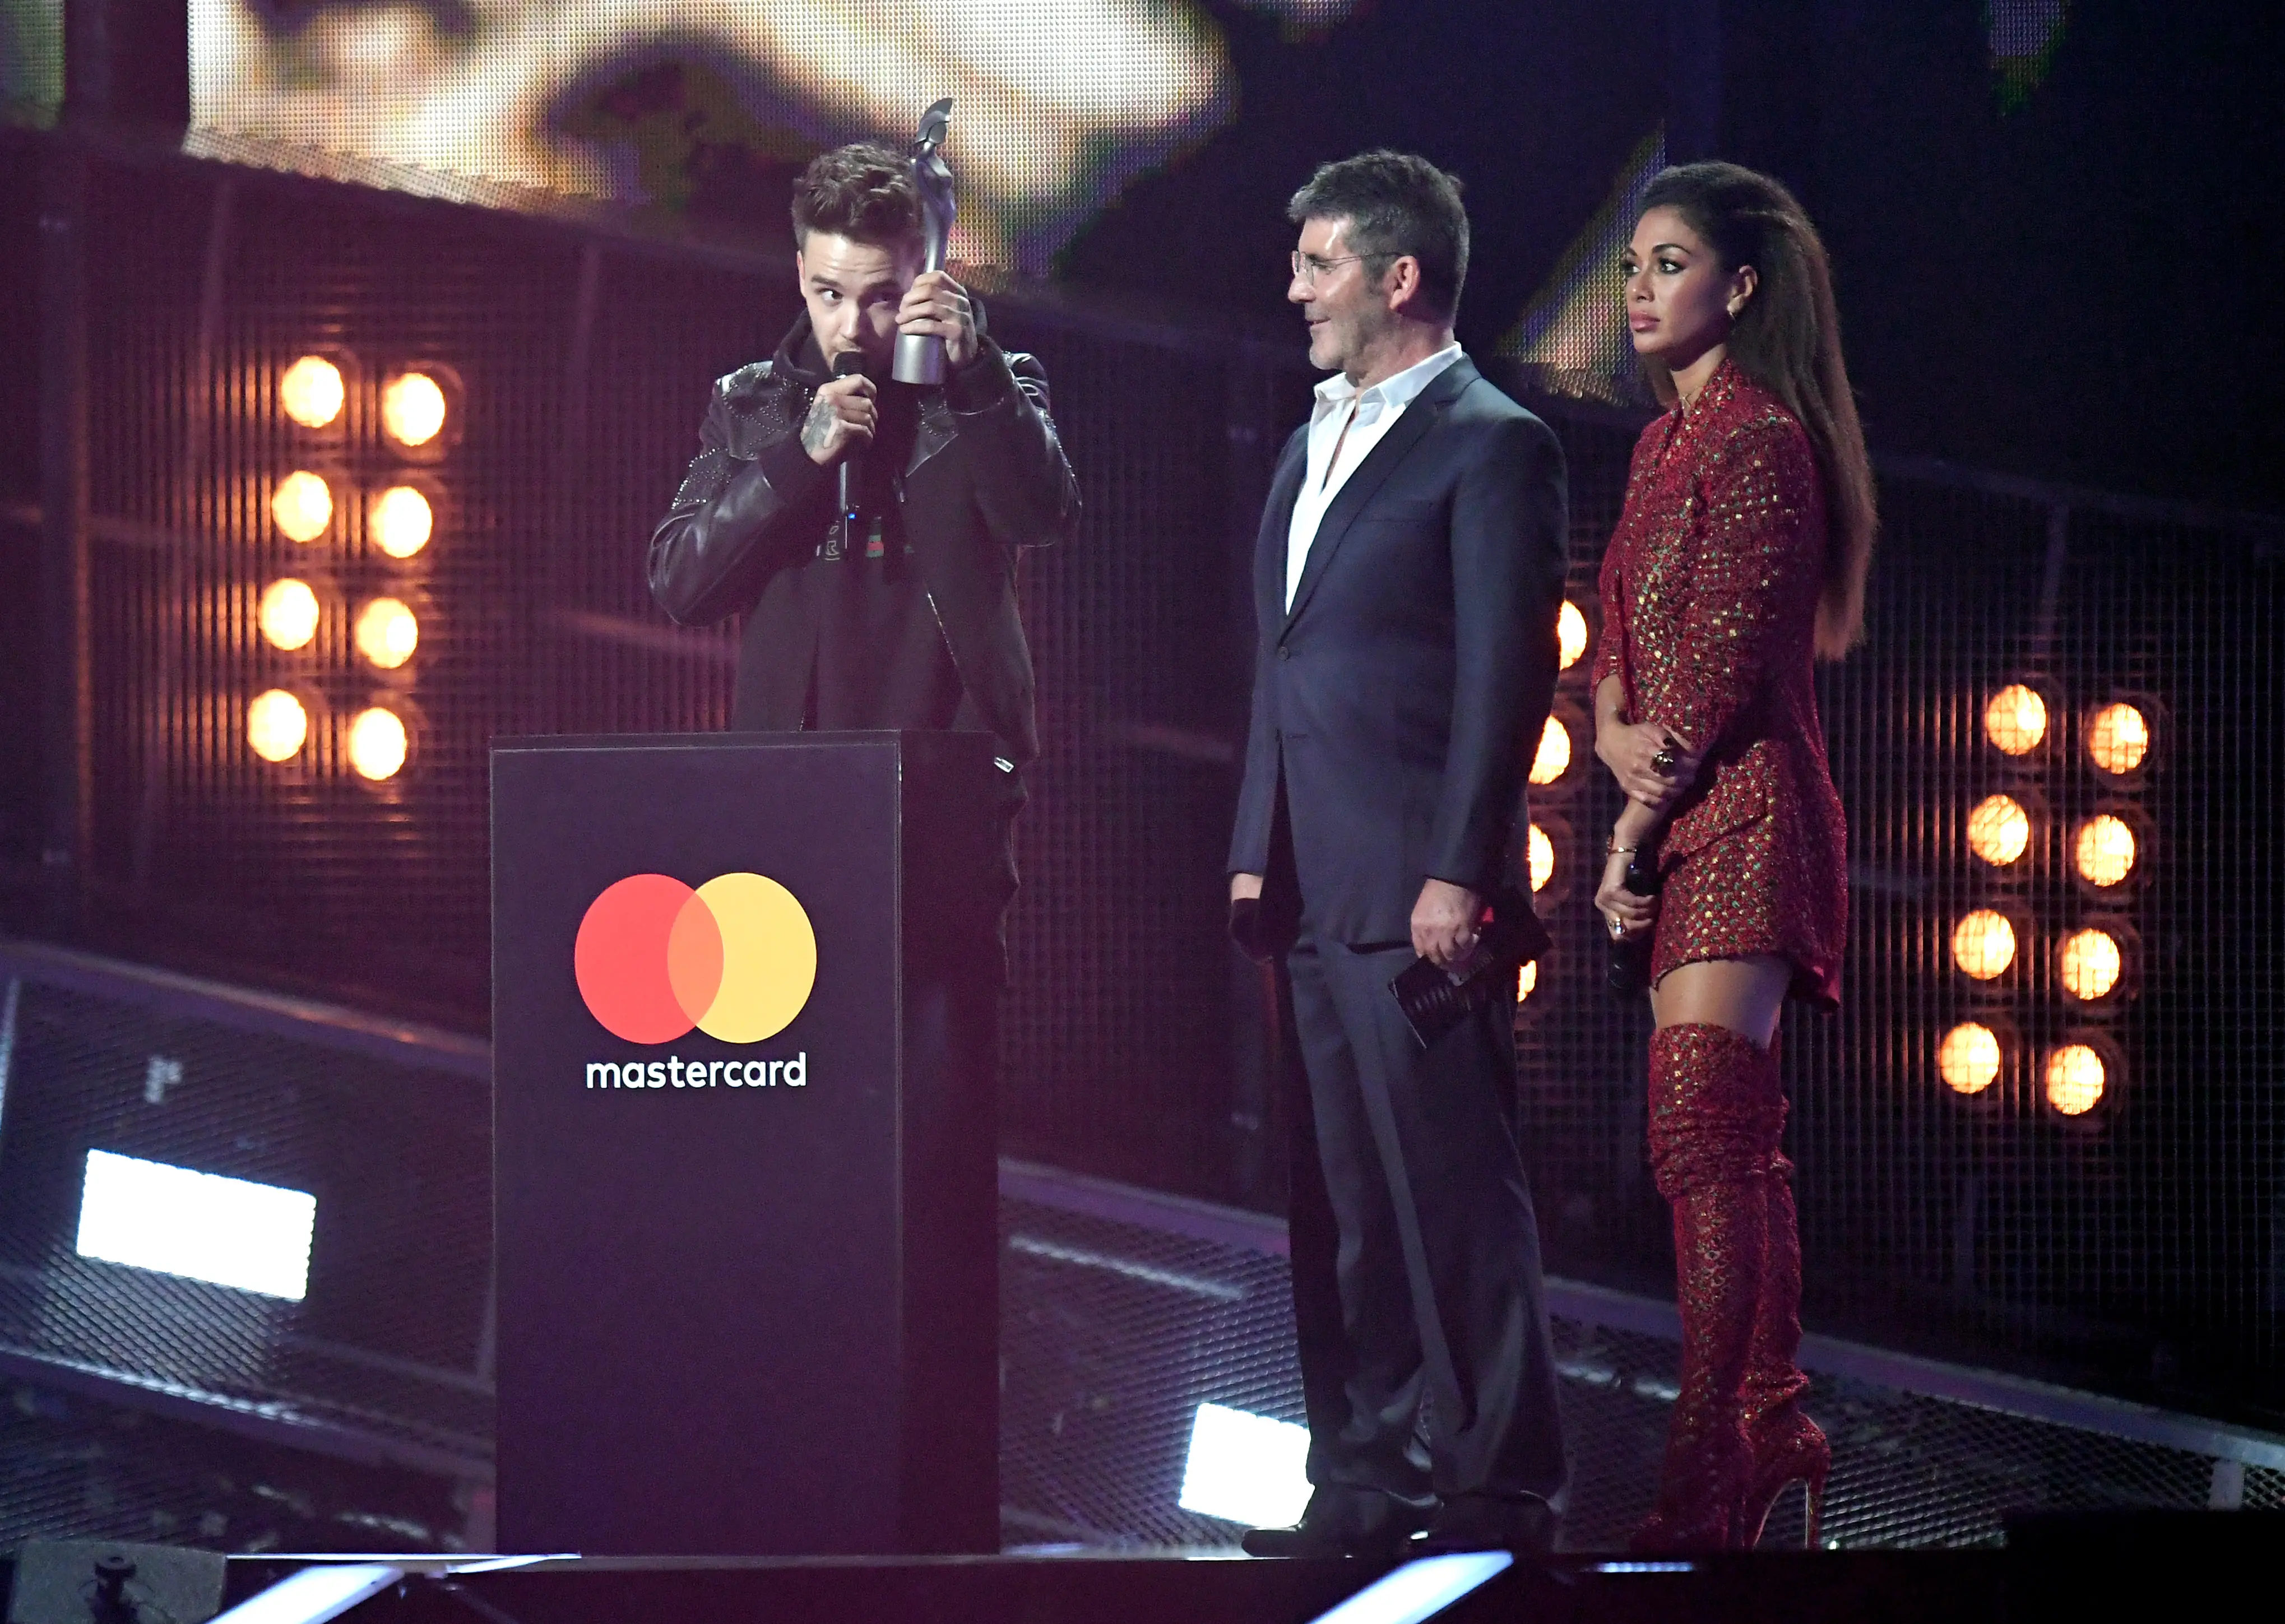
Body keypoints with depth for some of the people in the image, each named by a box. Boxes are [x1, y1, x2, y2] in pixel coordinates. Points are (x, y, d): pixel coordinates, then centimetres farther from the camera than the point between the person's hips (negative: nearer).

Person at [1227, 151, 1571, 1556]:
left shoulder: (1491, 444, -6)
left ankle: (1503, 1480, -2)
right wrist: (1258, 852, 16)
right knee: (1343, 1202, 9)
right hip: (1316, 893, 8)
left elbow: (1507, 672, -12)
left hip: (1414, 890, -8)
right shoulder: (1316, 445, 20)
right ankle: (1371, 1478, 14)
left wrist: (1459, 873, -17)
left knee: (1455, 1190, -6)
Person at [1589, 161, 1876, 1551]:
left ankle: (1702, 1491, -20)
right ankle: (1773, 1433, 21)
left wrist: (1642, 822, -10)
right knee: (1734, 1145, 13)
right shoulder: (1670, 444, 19)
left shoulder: (1761, 438, -10)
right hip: (1684, 824, 10)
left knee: (1705, 1136, -16)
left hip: (1740, 814, -10)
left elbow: (1725, 655, -14)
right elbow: (1619, 634, 16)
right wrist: (1616, 733, -6)